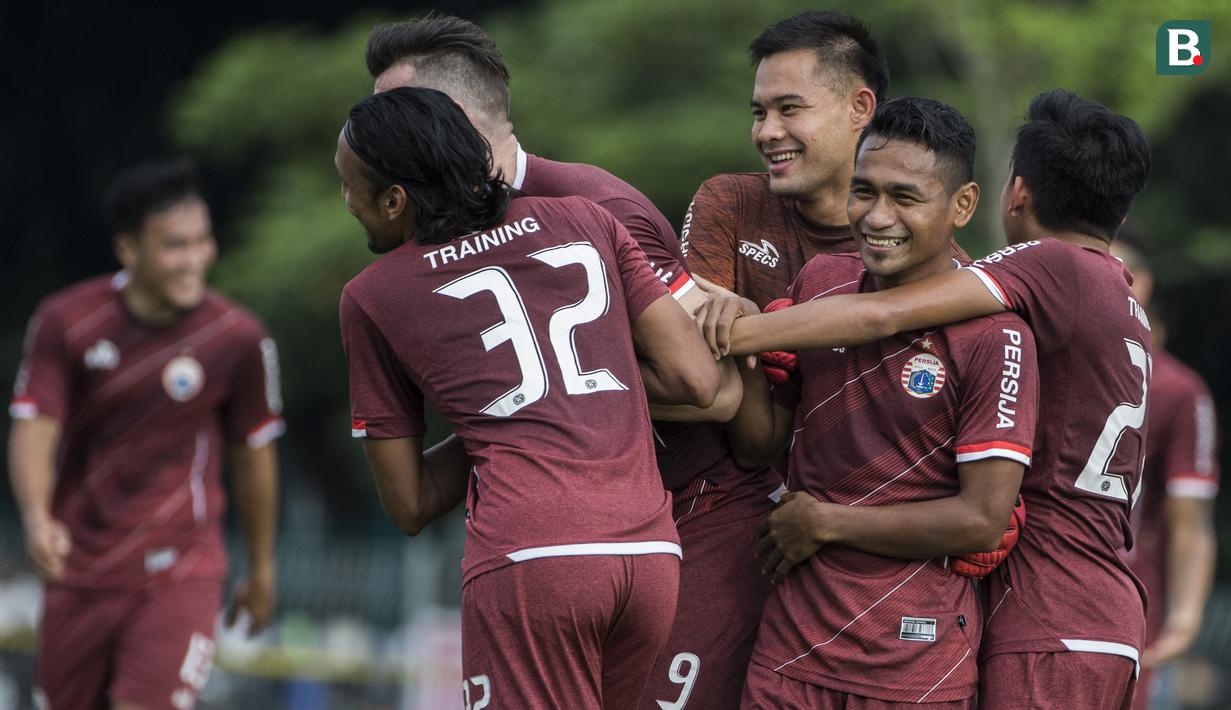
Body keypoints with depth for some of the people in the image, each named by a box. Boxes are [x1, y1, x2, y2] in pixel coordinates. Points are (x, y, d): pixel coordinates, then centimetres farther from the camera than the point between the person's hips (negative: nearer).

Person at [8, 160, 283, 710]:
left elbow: (253, 454, 6)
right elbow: (33, 433, -12)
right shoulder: (65, 321, -8)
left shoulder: (238, 339, -8)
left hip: (179, 576, -2)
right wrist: (37, 519, -32)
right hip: (80, 573, 2)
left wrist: (261, 569, 16)